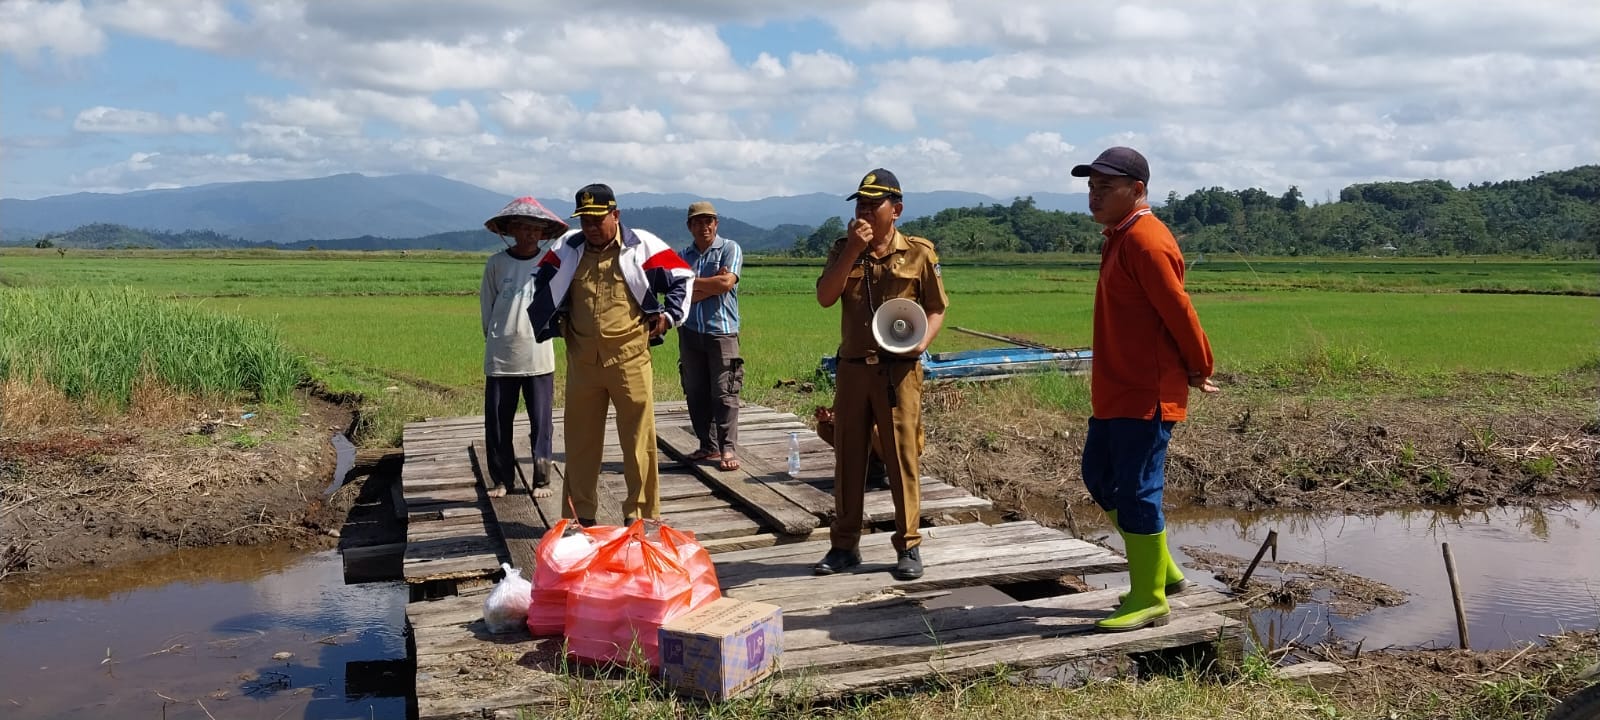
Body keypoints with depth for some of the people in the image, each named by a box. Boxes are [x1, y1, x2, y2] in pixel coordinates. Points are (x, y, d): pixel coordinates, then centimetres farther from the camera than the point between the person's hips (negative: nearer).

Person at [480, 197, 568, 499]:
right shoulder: (496, 264, 2)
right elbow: (486, 308, 9)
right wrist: (498, 340, 11)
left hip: (539, 357, -1)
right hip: (500, 358, 1)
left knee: (541, 422, 4)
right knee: (497, 422, 6)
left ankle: (542, 480, 15)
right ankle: (502, 479, 19)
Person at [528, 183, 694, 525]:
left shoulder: (641, 245, -2)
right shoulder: (567, 249, 7)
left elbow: (682, 276, 6)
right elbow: (541, 284, 23)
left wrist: (669, 314, -1)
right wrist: (554, 324, 16)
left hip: (630, 359, -3)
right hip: (581, 362, 3)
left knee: (639, 439, 1)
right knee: (580, 439, 10)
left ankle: (643, 515, 11)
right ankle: (579, 515, 23)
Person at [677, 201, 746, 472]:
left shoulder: (730, 249, 2)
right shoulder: (682, 256, 12)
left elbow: (726, 283, -13)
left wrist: (692, 282, -2)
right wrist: (711, 285, -9)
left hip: (721, 330, -4)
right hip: (690, 332, 4)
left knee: (724, 393, -7)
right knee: (696, 393, 7)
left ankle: (727, 449, -5)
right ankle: (708, 445, 17)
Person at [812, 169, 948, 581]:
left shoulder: (918, 253, 1)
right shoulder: (843, 250, 8)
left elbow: (936, 309, 4)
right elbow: (825, 297, -6)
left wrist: (923, 341, -15)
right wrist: (852, 250, -12)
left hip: (898, 370, -3)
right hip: (852, 367, 3)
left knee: (903, 458, 1)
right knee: (848, 458, 8)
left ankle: (908, 547, 11)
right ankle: (844, 545, 19)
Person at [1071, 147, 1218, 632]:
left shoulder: (1145, 242, -18)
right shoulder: (1120, 237, 14)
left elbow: (1179, 311, -19)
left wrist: (1198, 371, -7)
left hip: (1146, 396, -11)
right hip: (1115, 392, 11)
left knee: (1137, 492, -3)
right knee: (1100, 477, 18)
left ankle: (1149, 600, 11)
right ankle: (1162, 571, 30)